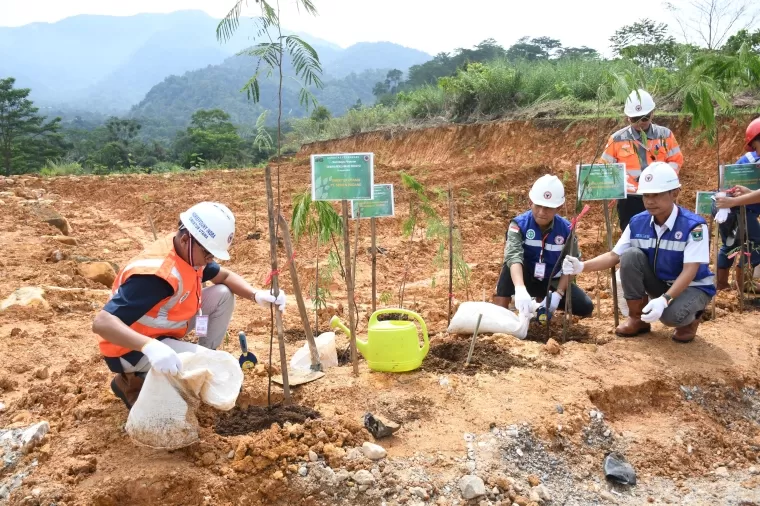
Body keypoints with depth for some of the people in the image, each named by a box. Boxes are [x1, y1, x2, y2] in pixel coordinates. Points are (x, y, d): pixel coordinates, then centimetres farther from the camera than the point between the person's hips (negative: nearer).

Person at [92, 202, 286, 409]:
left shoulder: (189, 252, -8)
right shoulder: (156, 274, -35)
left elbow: (225, 276, 8)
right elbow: (102, 323, -41)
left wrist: (256, 295, -11)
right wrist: (150, 347, -56)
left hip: (164, 330, 9)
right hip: (133, 348, -8)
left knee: (223, 295, -4)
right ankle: (133, 381, -5)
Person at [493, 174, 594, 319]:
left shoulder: (566, 229, -13)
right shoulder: (519, 224, -21)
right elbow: (513, 257, -38)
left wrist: (558, 293, -23)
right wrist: (520, 289, -54)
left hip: (552, 282, 3)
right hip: (525, 278, -3)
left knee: (585, 307, -15)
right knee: (511, 266, -35)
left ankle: (543, 300, 11)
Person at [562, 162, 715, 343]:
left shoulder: (693, 225, -25)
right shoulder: (637, 223, -11)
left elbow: (690, 271, -30)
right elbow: (613, 256, -10)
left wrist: (664, 300, -45)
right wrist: (582, 266, -29)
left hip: (693, 286, -4)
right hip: (659, 282, 5)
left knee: (671, 315, -36)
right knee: (631, 255, -23)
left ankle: (690, 317, 5)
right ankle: (637, 319, -7)